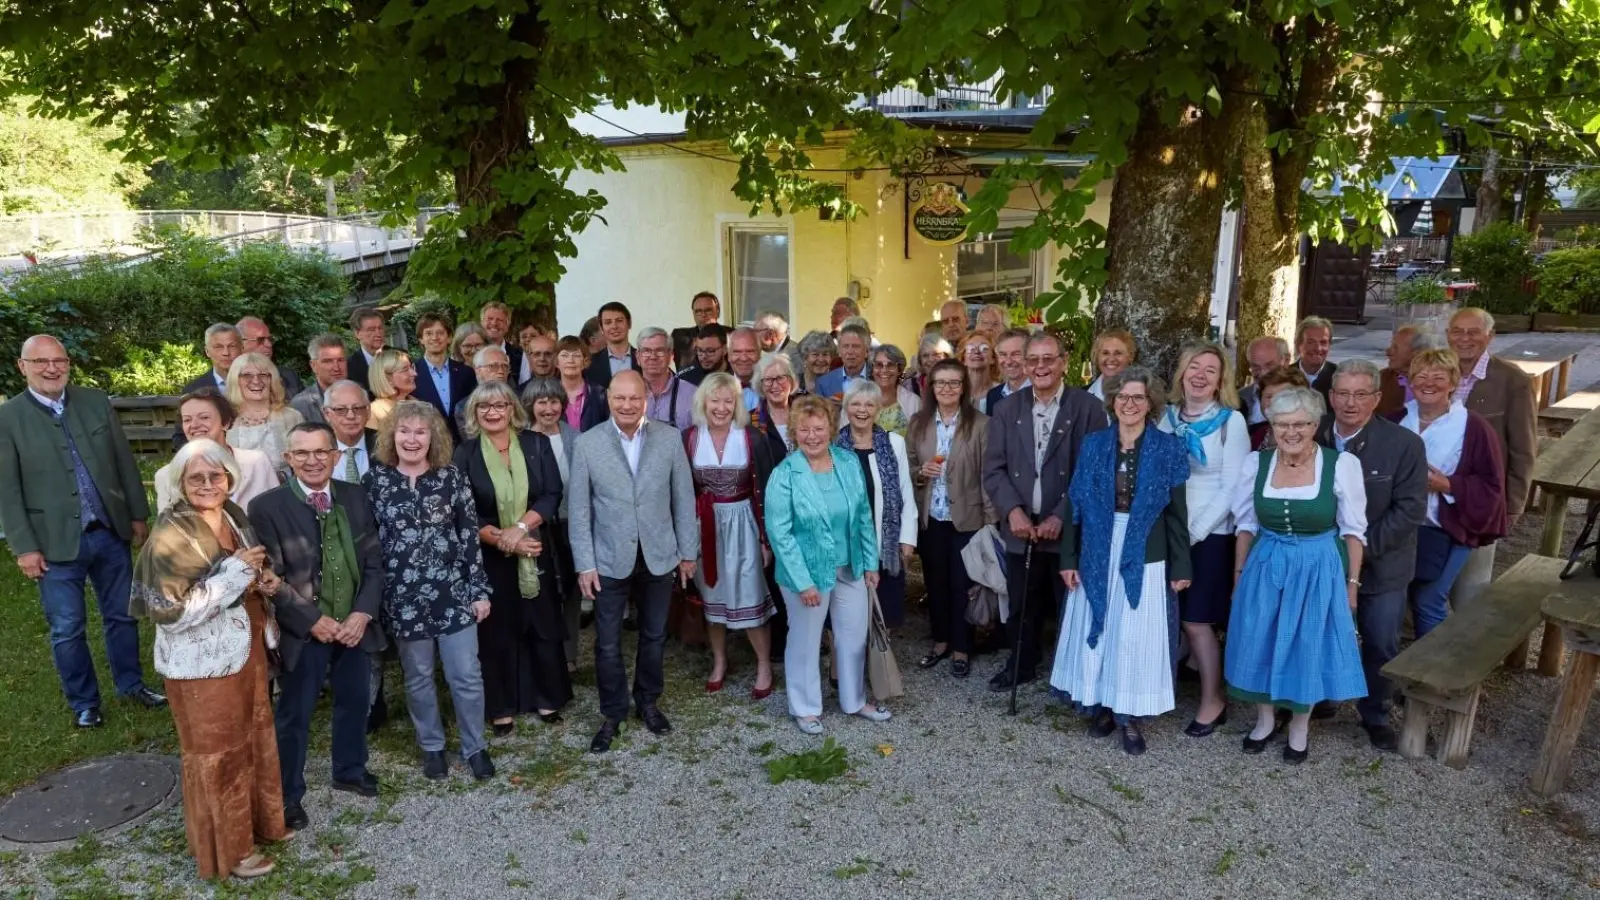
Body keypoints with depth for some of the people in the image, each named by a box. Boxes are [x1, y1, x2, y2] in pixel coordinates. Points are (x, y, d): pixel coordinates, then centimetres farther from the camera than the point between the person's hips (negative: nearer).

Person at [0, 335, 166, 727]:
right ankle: (83, 702, 26)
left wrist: (137, 515, 8)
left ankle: (131, 683, 34)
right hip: (55, 542, -3)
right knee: (67, 630, 8)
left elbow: (125, 462, 7)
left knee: (121, 616, 16)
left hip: (111, 533, 3)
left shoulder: (97, 402, 2)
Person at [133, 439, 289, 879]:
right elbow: (170, 612, -25)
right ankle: (227, 847, 28)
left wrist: (264, 580, -4)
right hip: (203, 664, -7)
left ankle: (260, 819, 41)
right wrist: (234, 572, -26)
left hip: (246, 651, 7)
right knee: (216, 753, 10)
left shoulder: (234, 516, 2)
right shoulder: (171, 537, -21)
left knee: (255, 737, 21)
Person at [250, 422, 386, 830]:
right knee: (294, 715, 8)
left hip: (355, 624, 4)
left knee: (355, 702, 19)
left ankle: (349, 770, 41)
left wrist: (363, 613, -11)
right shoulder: (267, 507, -11)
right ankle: (288, 794, 26)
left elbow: (374, 562, 1)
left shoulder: (356, 497, 1)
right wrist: (313, 621, -16)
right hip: (304, 631, -4)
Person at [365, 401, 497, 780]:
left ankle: (475, 746, 24)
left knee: (466, 674, 4)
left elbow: (469, 535, -1)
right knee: (418, 677, 14)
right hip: (403, 597, 0)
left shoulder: (451, 477, -2)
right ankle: (431, 746, 33)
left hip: (453, 593, 0)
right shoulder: (374, 479, -2)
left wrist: (480, 590, -2)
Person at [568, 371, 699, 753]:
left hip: (658, 556, 1)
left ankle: (648, 702, 38)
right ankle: (613, 713, 28)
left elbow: (684, 498, 0)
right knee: (607, 644, 9)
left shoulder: (670, 438, -5)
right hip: (610, 559, -1)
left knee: (653, 636, 17)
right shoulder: (587, 443, -8)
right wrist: (584, 564, -7)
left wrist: (688, 550, 1)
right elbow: (579, 508, -5)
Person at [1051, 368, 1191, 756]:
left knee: (1136, 636, 4)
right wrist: (1068, 558, -1)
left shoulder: (1169, 448, -2)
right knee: (1097, 632, 9)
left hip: (1145, 556, -2)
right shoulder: (1092, 444, 2)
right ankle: (1101, 705, 24)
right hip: (1098, 553, 2)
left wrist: (1181, 566, -3)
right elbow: (1076, 503, 2)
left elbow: (1177, 511, -2)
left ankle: (1130, 717, 16)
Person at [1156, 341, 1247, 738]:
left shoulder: (1231, 421, -7)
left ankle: (1212, 700, 16)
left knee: (1196, 620, 1)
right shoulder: (1166, 417, 5)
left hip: (1210, 535, -4)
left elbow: (1232, 489, -11)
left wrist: (1194, 531, -14)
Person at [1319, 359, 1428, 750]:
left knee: (1381, 646, 10)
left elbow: (1411, 509, -15)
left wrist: (1364, 546, -19)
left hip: (1382, 567, -2)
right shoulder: (1315, 440, -5)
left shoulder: (1404, 444, -13)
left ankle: (1375, 715, 30)